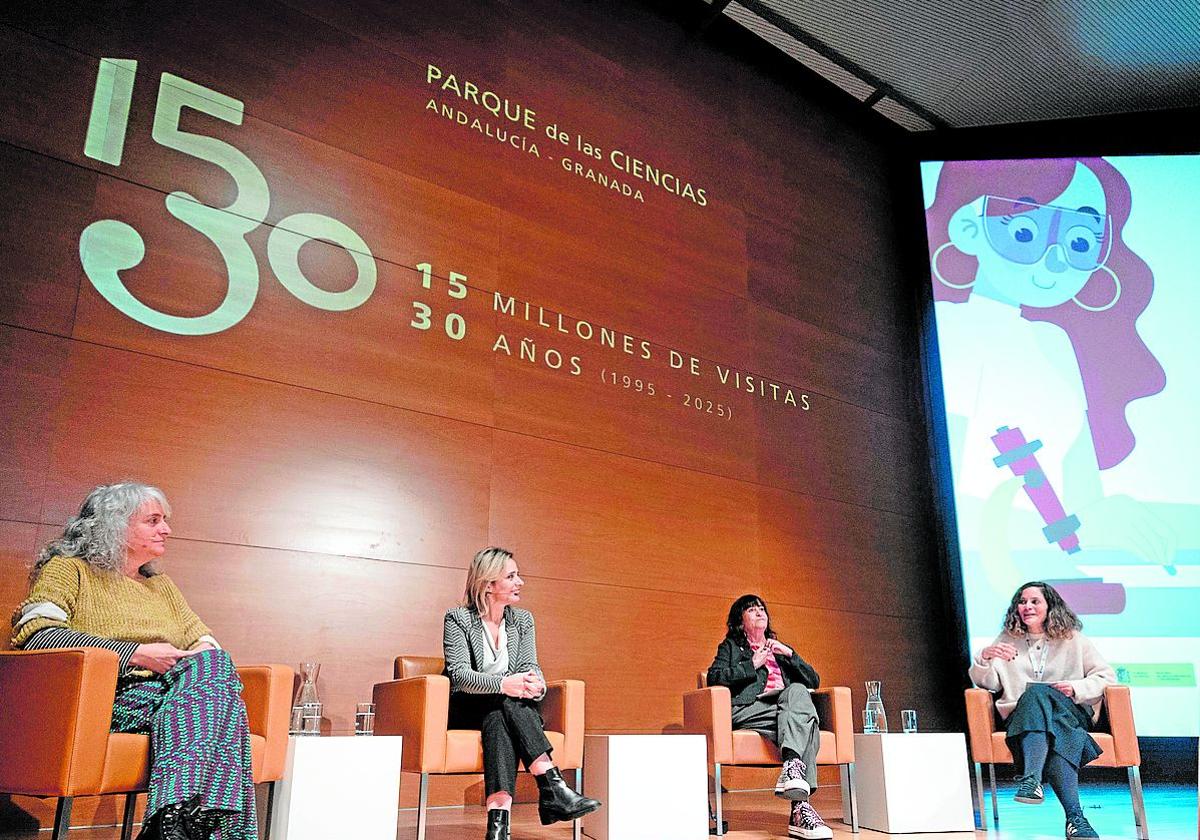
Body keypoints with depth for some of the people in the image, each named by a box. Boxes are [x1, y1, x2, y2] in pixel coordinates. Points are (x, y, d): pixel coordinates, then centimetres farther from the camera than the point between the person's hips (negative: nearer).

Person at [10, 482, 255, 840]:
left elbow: (205, 642, 24)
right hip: (113, 695, -5)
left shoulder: (162, 585, 29)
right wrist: (136, 654, -14)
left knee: (212, 662, -31)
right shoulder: (68, 569, 11)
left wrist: (204, 659, -3)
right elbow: (35, 635, -8)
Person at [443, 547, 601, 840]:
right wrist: (503, 685, -36)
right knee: (506, 703, -34)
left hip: (503, 710, 3)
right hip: (465, 710, -3)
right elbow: (458, 674, -18)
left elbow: (530, 667, 0)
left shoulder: (523, 620, 9)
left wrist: (534, 685, -27)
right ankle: (553, 785, -43)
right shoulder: (457, 619, -5)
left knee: (499, 721, -33)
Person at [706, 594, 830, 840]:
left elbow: (814, 682, 23)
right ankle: (801, 806, -46)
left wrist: (789, 654, 9)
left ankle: (792, 767, -47)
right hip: (749, 709, -4)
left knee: (797, 690, -33)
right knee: (807, 719, -32)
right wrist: (752, 665, -2)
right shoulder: (731, 646, 23)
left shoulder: (779, 649, 34)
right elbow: (714, 677, 2)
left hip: (787, 704, 4)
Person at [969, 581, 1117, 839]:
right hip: (1022, 718, 1)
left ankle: (1032, 779, -50)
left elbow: (1107, 676, 10)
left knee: (1040, 693, -37)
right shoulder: (1007, 639, 18)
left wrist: (1077, 688, -8)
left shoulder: (1073, 639, 15)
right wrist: (984, 657, -10)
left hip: (1070, 713, 0)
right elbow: (987, 683, 12)